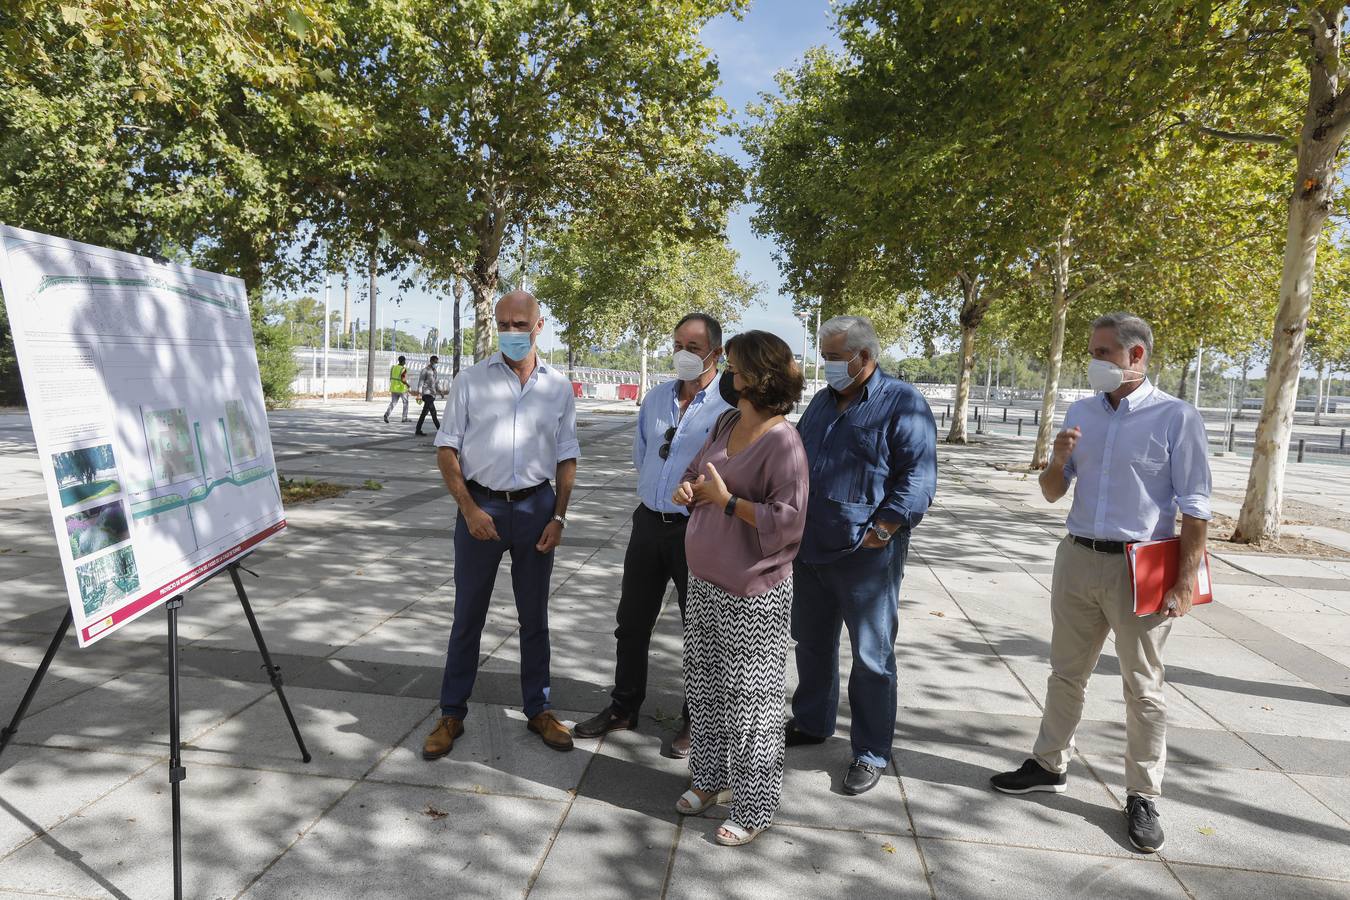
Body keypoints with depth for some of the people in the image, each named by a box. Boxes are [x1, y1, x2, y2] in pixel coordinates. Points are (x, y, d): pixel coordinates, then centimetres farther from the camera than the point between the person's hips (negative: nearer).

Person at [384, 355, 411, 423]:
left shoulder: (393, 367, 5)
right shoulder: (403, 369, -15)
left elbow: (391, 378, 11)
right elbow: (403, 380, -24)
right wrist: (407, 385, -6)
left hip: (393, 388, 5)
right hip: (402, 388, -5)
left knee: (392, 403, 6)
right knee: (405, 402, 14)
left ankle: (386, 414, -18)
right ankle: (404, 418, 19)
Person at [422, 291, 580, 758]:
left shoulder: (558, 386, 3)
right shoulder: (471, 380, -2)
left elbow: (567, 457, 7)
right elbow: (446, 449, -2)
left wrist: (558, 517, -2)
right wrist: (469, 509, -12)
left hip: (535, 508, 2)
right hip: (481, 506, -1)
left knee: (535, 615, 13)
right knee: (468, 615, 8)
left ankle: (538, 709, 28)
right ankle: (452, 715, 23)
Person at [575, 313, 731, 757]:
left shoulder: (730, 406, -13)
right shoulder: (657, 397, 7)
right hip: (650, 522, 6)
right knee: (631, 622, 15)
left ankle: (696, 720, 26)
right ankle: (624, 707, 33)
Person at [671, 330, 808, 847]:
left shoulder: (782, 441, -18)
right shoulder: (727, 423, 6)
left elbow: (787, 520, -23)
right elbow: (698, 469, 21)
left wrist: (726, 499, -20)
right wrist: (688, 488, -1)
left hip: (752, 594, -8)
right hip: (705, 580, 8)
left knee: (748, 698, 4)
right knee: (704, 686, 20)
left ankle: (754, 808, 22)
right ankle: (712, 778, 40)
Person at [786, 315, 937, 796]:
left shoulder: (903, 403, -8)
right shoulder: (822, 402, 14)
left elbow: (919, 476, -15)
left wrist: (885, 526, -24)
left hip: (865, 554, -7)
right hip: (809, 550, 7)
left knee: (872, 656, 4)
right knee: (811, 642, 19)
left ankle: (871, 752, 19)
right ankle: (811, 722, 38)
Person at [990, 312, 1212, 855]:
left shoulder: (1176, 418, -9)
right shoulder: (1081, 412, 6)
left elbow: (1194, 508, -8)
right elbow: (1053, 493, 11)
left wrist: (1185, 583, -12)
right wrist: (1058, 460, -10)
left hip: (1139, 569, -5)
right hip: (1077, 559, 5)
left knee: (1143, 688, 8)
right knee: (1066, 672, 16)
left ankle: (1143, 797, 22)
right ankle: (1049, 765, 32)